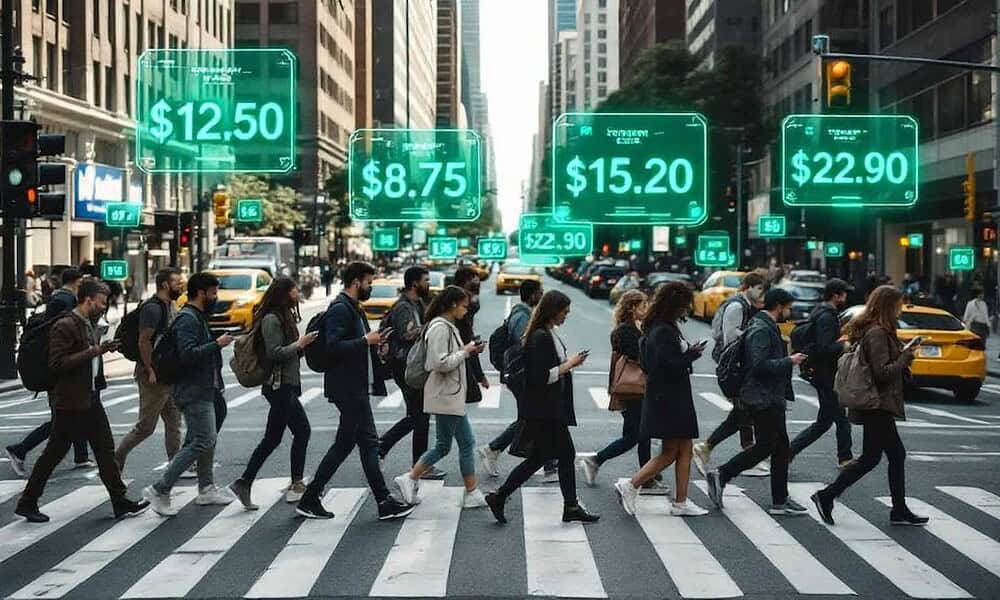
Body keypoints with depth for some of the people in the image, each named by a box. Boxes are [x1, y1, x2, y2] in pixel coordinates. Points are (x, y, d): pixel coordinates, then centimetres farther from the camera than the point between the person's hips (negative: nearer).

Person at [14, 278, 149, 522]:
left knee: (105, 450, 7)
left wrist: (101, 349, 6)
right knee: (54, 453, 2)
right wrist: (92, 351, -23)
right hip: (69, 402, -9)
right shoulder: (65, 326, -17)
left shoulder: (88, 324, 12)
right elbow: (57, 364, -23)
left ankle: (120, 503, 11)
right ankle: (27, 503, 16)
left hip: (90, 399, 9)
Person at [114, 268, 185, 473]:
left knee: (173, 421, 10)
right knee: (146, 427, -2)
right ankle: (116, 459, 11)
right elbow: (144, 341, -22)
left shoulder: (170, 306, 13)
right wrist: (150, 371, -23)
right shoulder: (153, 308, -17)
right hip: (154, 376, -9)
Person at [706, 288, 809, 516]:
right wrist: (789, 361, -18)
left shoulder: (768, 328, 16)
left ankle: (780, 501, 14)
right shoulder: (761, 330, -17)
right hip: (763, 400, -11)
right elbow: (759, 365, -25)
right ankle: (720, 476, 2)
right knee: (764, 446, -5)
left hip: (771, 399, 11)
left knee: (781, 446, 11)